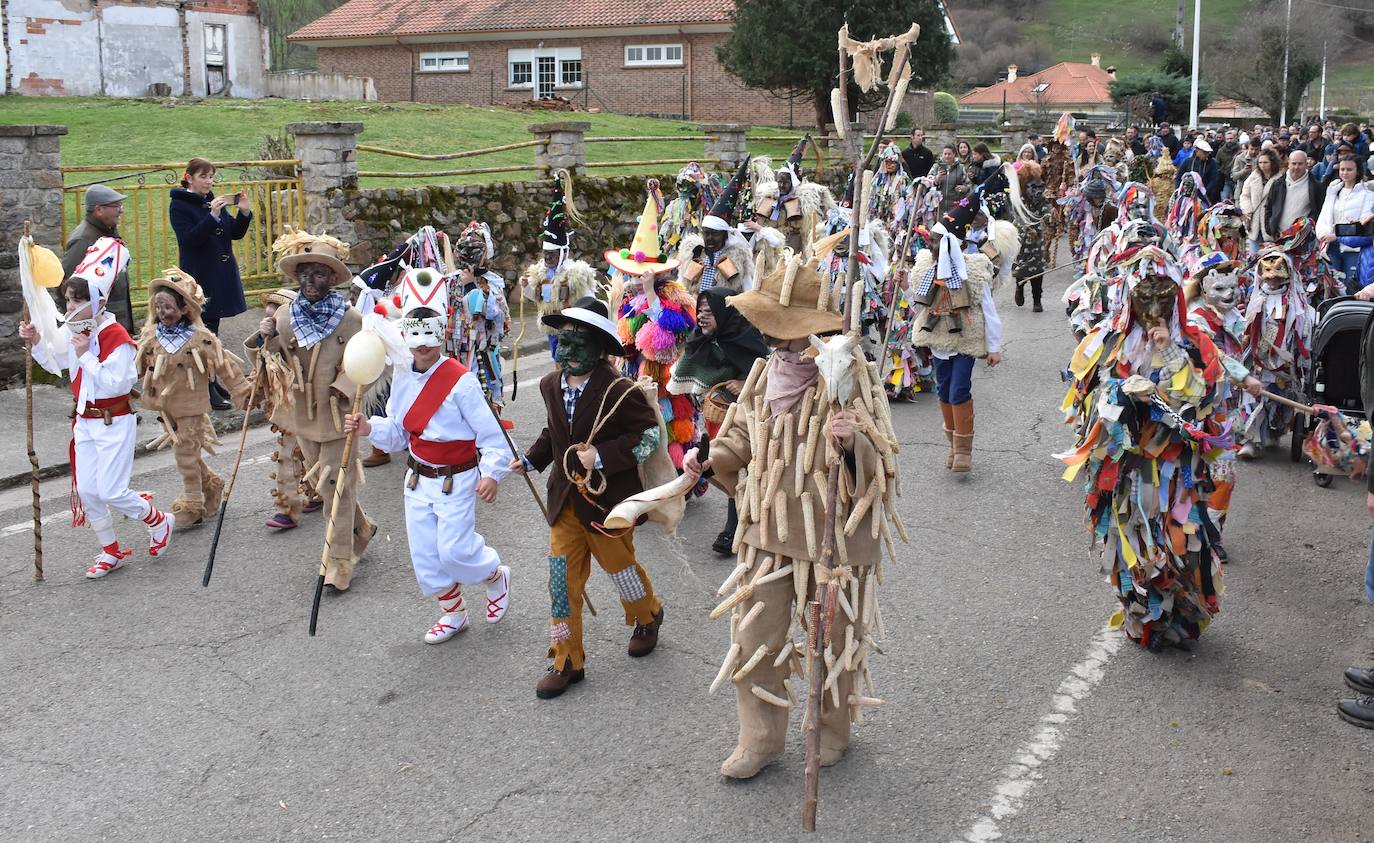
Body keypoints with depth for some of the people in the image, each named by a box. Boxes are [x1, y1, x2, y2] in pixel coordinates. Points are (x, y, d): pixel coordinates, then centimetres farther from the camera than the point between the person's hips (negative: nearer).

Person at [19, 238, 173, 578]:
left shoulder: (116, 337, -20)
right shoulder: (71, 332, 2)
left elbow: (116, 384, -25)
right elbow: (56, 364, 18)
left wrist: (85, 356, -26)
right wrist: (37, 343, 2)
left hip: (114, 422, -7)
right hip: (85, 420, 7)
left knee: (111, 491, -7)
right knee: (86, 491, 8)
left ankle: (158, 521, 20)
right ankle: (111, 552, 24)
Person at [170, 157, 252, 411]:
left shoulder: (214, 201, 12)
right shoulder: (179, 205, -7)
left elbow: (235, 234, 10)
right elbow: (189, 239, -19)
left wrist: (244, 213, -8)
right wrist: (213, 216, -28)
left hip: (221, 274, 7)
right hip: (199, 275, -7)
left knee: (212, 330, 14)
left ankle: (211, 381, 23)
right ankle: (207, 390, -4)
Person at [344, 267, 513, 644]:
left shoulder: (460, 380, -19)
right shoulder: (402, 376, 1)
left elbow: (490, 433, -17)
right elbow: (397, 432, 8)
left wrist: (491, 473, -28)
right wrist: (370, 428, -11)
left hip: (457, 480, -6)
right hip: (418, 478, 6)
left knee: (454, 549, -9)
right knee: (424, 553, 9)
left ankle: (496, 577, 25)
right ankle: (452, 614, 30)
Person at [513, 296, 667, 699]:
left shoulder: (618, 391, -21)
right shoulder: (551, 385, 0)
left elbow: (652, 434, -19)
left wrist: (602, 456, -25)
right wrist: (531, 460, 5)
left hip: (608, 498, -5)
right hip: (566, 500, 5)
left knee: (619, 564, 15)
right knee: (562, 576, 4)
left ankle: (648, 616, 48)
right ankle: (566, 661, 15)